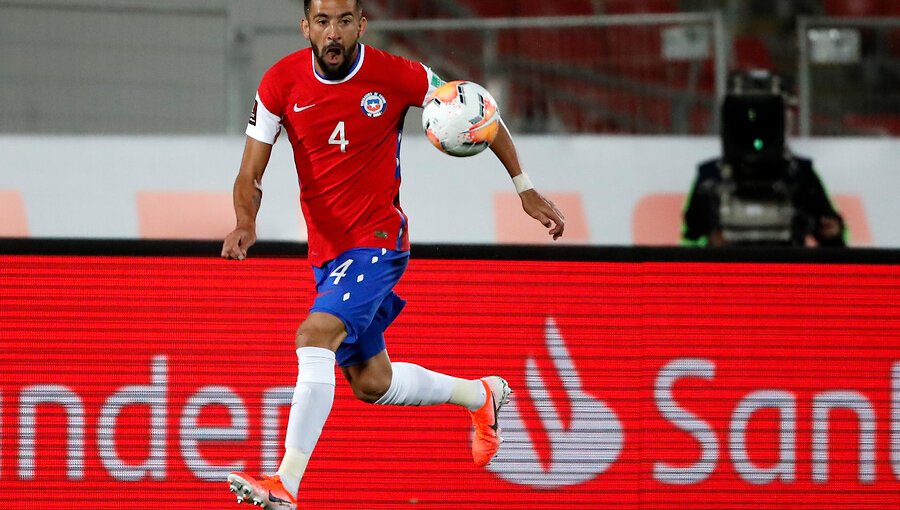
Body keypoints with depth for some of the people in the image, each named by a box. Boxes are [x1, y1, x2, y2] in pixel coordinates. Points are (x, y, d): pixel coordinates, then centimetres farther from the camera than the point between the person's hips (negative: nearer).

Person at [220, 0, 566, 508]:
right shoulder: (281, 83, -7)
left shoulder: (395, 76, -14)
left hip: (377, 240, -5)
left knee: (315, 336, -27)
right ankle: (483, 395, 42)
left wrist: (526, 189, 1)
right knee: (371, 384, 15)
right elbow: (251, 175, -5)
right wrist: (246, 224, -27)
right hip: (326, 250, 5)